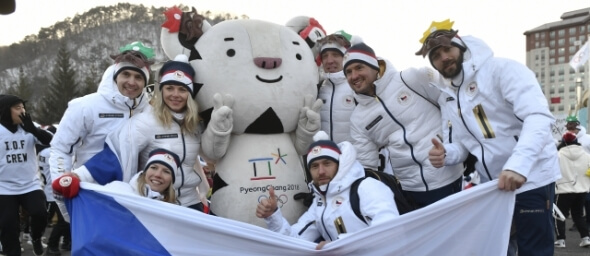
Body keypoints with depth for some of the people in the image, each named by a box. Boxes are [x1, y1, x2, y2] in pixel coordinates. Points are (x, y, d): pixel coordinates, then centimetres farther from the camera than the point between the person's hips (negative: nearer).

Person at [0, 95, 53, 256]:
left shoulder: (28, 129, 0)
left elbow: (49, 140, -13)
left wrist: (32, 128, -29)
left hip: (31, 185, 0)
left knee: (40, 214, -16)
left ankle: (36, 238, 16)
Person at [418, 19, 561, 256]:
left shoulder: (502, 70, -13)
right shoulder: (445, 97, 8)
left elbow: (539, 116, -26)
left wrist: (518, 164, -41)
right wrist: (446, 154, -12)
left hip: (531, 179, -6)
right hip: (491, 185, 7)